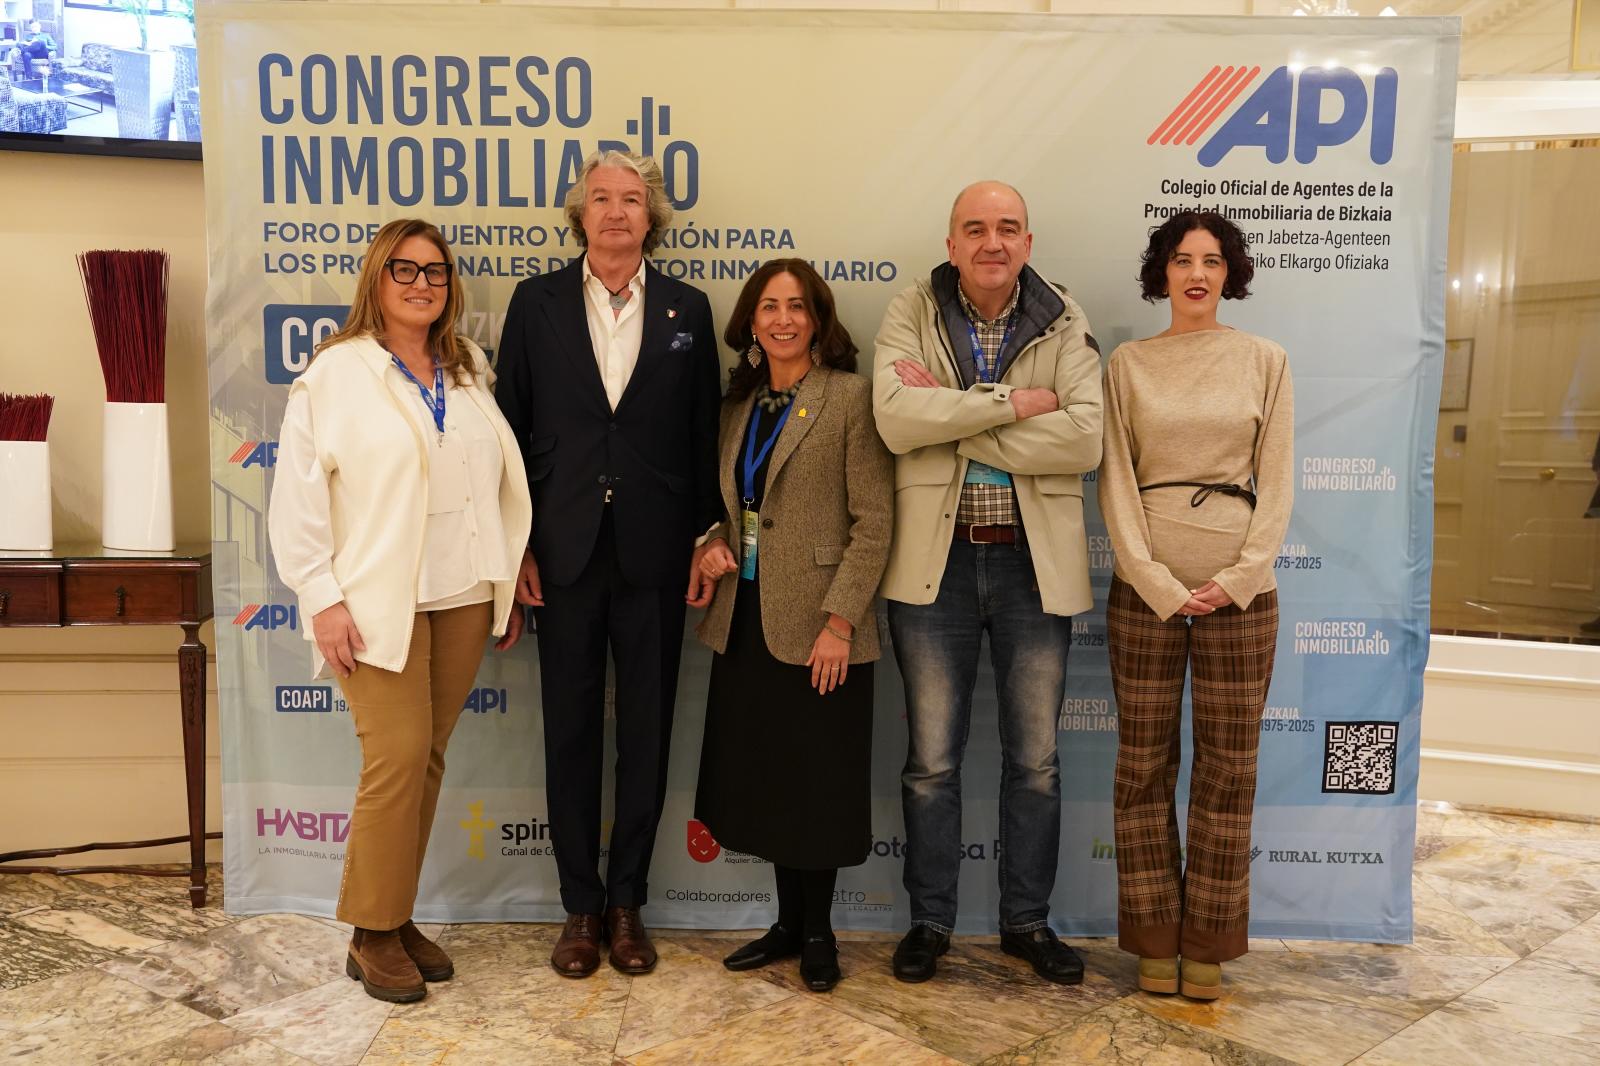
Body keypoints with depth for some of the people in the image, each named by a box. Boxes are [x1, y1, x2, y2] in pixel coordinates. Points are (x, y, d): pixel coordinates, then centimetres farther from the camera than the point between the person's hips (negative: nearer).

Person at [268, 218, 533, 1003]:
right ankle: (372, 934, 11)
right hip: (378, 602, -4)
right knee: (398, 757, -6)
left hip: (463, 597, 5)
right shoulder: (335, 373, -3)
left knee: (428, 758, 9)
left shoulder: (469, 372, 12)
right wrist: (322, 599, -12)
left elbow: (503, 481, 12)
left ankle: (398, 917, 22)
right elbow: (297, 496, -6)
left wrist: (510, 580, 9)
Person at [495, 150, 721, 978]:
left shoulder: (687, 309, 5)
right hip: (566, 551, 0)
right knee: (571, 731, 8)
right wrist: (516, 545, -2)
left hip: (653, 554, 0)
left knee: (646, 732, 8)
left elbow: (704, 435, 5)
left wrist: (707, 537, -1)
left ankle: (627, 901, 24)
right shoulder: (538, 303, 4)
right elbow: (513, 427, 3)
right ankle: (580, 906, 23)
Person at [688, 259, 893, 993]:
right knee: (762, 780, 13)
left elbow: (872, 521, -11)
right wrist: (714, 547, -3)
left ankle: (817, 932, 25)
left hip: (816, 625, -6)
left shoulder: (850, 397, -8)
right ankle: (787, 923, 30)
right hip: (744, 619, 6)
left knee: (816, 784, 7)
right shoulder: (739, 403, 11)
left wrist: (839, 621, -16)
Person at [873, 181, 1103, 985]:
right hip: (936, 560, -1)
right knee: (931, 759, 10)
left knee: (1036, 759, 12)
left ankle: (1027, 920, 30)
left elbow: (1085, 439, -15)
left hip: (1035, 563, 1)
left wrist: (951, 417, -16)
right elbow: (895, 419, -18)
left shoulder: (1065, 323, 1)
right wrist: (1009, 402, -17)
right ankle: (930, 919, 27)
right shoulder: (910, 314, -1)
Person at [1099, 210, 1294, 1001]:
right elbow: (1116, 480, 0)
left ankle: (1208, 944, 19)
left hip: (1239, 591, 1)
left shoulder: (1264, 361, 7)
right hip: (1145, 588, 0)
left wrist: (1238, 578, -9)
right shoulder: (1128, 363, 5)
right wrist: (1158, 583, -10)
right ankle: (1154, 940, 18)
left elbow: (1276, 479, 3)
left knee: (1228, 770, 5)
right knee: (1143, 765, 4)